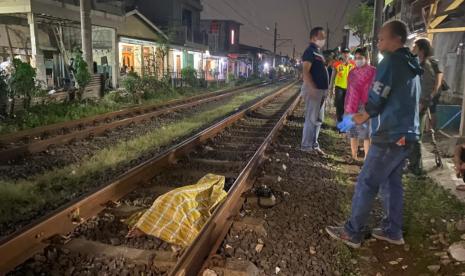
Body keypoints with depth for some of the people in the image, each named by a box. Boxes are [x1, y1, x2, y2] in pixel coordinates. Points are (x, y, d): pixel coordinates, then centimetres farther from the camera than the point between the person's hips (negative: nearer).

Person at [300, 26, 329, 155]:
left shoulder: (318, 52, 18)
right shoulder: (310, 51, -11)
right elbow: (305, 71, -21)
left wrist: (324, 89, 18)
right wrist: (312, 88, -29)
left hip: (320, 90, 10)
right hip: (313, 89, -10)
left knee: (318, 119, 12)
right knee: (311, 119, -6)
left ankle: (314, 145, 20)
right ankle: (307, 146, 1)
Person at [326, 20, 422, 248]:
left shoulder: (391, 61, -12)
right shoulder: (412, 65, 16)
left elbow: (375, 101, -16)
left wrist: (355, 119, 1)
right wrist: (363, 117, 16)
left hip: (391, 136, -9)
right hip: (407, 134, 9)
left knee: (366, 184, -1)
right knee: (391, 182, 16)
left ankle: (352, 233, 7)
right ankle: (392, 231, 25)